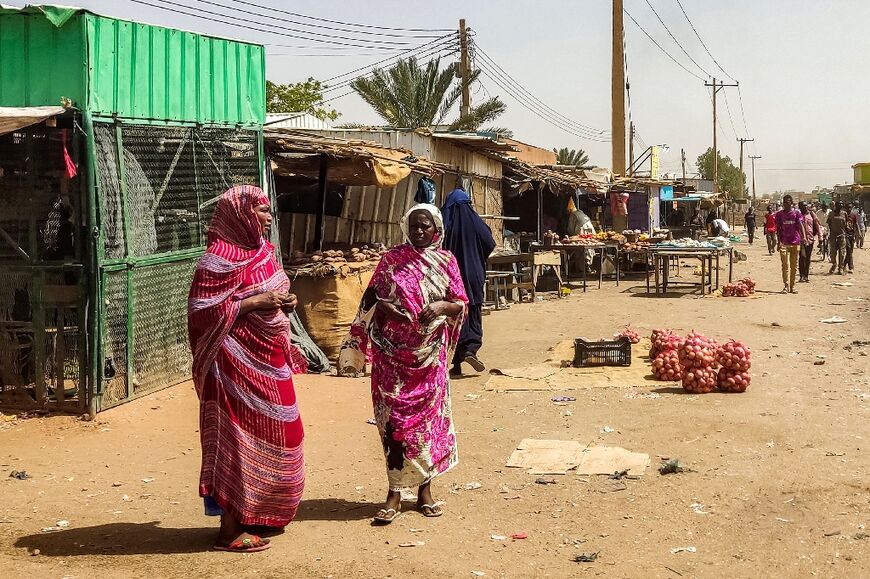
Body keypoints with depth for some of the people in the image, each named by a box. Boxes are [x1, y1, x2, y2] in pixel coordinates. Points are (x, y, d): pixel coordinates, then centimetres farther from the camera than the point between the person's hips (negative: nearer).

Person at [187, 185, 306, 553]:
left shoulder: (261, 249, 11)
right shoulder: (221, 256, -17)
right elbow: (203, 311, -22)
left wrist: (283, 302, 2)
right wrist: (256, 302, -22)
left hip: (268, 360, 9)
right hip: (239, 363, -9)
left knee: (267, 437, 15)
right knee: (238, 439, -2)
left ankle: (254, 515, 29)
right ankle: (230, 529, 9)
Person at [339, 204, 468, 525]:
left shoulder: (446, 261, 5)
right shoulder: (392, 259, 3)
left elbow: (461, 305, 5)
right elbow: (372, 298, 4)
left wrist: (441, 306, -15)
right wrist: (387, 309, -15)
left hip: (429, 352, 1)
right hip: (393, 351, -1)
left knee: (427, 415, 7)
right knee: (394, 418, -1)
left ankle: (425, 489, 20)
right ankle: (395, 492, 5)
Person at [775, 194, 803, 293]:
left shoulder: (796, 213, 2)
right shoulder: (779, 214, 6)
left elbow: (800, 226, -7)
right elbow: (778, 229, 8)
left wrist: (803, 237, -21)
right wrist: (778, 242, 1)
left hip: (795, 242, 0)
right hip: (784, 243, 0)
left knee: (794, 266, 7)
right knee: (785, 265, -7)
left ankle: (792, 286, 14)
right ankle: (786, 286, -7)